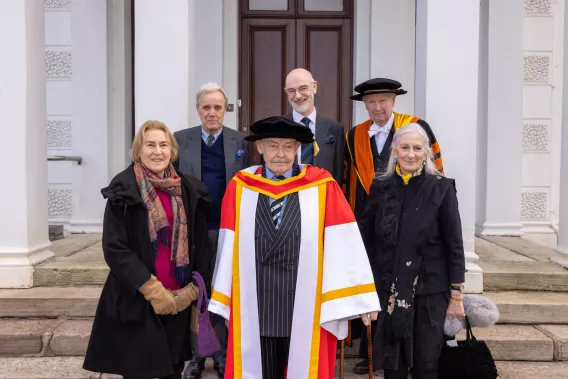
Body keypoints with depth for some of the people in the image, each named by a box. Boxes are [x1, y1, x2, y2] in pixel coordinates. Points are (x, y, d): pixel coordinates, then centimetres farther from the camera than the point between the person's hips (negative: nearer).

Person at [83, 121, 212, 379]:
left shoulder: (188, 190, 4)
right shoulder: (123, 190, -7)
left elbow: (200, 243, 6)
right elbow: (114, 248, -12)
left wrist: (193, 288, -4)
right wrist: (152, 289, -15)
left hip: (180, 299, 4)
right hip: (137, 301, -3)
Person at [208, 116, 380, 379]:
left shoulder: (322, 186, -3)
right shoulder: (240, 187, 2)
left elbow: (344, 242, -6)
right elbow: (229, 246, 3)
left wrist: (359, 297, -10)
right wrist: (226, 303, 5)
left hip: (306, 306, -1)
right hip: (255, 305, 1)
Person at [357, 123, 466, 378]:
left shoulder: (441, 188, -7)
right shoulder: (381, 187, 0)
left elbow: (454, 244, -5)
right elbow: (365, 239, 7)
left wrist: (456, 295, -6)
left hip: (430, 289, -2)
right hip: (388, 289, 2)